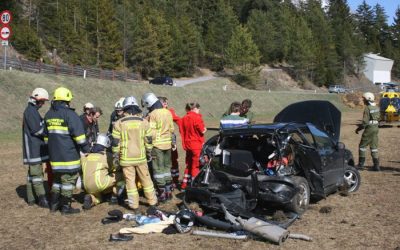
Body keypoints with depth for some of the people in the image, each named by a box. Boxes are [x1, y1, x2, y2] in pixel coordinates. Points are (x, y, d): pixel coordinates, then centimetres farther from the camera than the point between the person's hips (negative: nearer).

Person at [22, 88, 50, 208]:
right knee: (37, 173, -9)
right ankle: (42, 199, -8)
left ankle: (31, 198, 17)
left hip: (36, 147, 10)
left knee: (32, 172, 12)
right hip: (34, 148, -10)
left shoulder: (32, 110, 17)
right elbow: (36, 130, -18)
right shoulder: (31, 111, -14)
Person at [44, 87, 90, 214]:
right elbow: (79, 134, -16)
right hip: (69, 155, -7)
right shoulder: (69, 114, -13)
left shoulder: (48, 115, 13)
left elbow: (46, 135, 22)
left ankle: (54, 204, 22)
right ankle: (65, 207, 4)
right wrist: (85, 149, -8)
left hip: (54, 155, 7)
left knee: (57, 179, 18)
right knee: (68, 180, 0)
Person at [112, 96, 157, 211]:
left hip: (126, 158, -2)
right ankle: (152, 201, 20)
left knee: (130, 180, 5)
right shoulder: (144, 122, -1)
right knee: (146, 179, 12)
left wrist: (116, 156, 5)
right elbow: (148, 140, 3)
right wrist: (149, 153, 15)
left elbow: (115, 142, -4)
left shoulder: (119, 123, -6)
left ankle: (133, 204, 9)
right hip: (140, 156, 2)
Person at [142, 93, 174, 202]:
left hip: (157, 145, -7)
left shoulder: (152, 114, -14)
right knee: (167, 167, 16)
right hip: (167, 144, 7)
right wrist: (173, 141, 22)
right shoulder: (168, 112, 7)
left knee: (158, 169, 0)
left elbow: (152, 133, -18)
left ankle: (162, 193, 1)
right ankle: (168, 190, 20)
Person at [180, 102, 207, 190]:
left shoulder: (184, 118, 5)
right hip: (197, 145, -7)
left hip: (188, 145, 7)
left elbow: (182, 132, 8)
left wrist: (184, 144, 13)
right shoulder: (197, 117, -15)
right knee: (196, 166, 1)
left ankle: (184, 184, 21)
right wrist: (204, 129, 8)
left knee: (189, 165, 17)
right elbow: (202, 131, -12)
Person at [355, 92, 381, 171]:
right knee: (374, 147, 11)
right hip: (376, 128, 8)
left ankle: (361, 164, 7)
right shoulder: (376, 107, 9)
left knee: (362, 146, 4)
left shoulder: (367, 108, -17)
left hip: (369, 129, -8)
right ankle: (376, 165, 8)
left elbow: (365, 122, -20)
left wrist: (358, 128, -6)